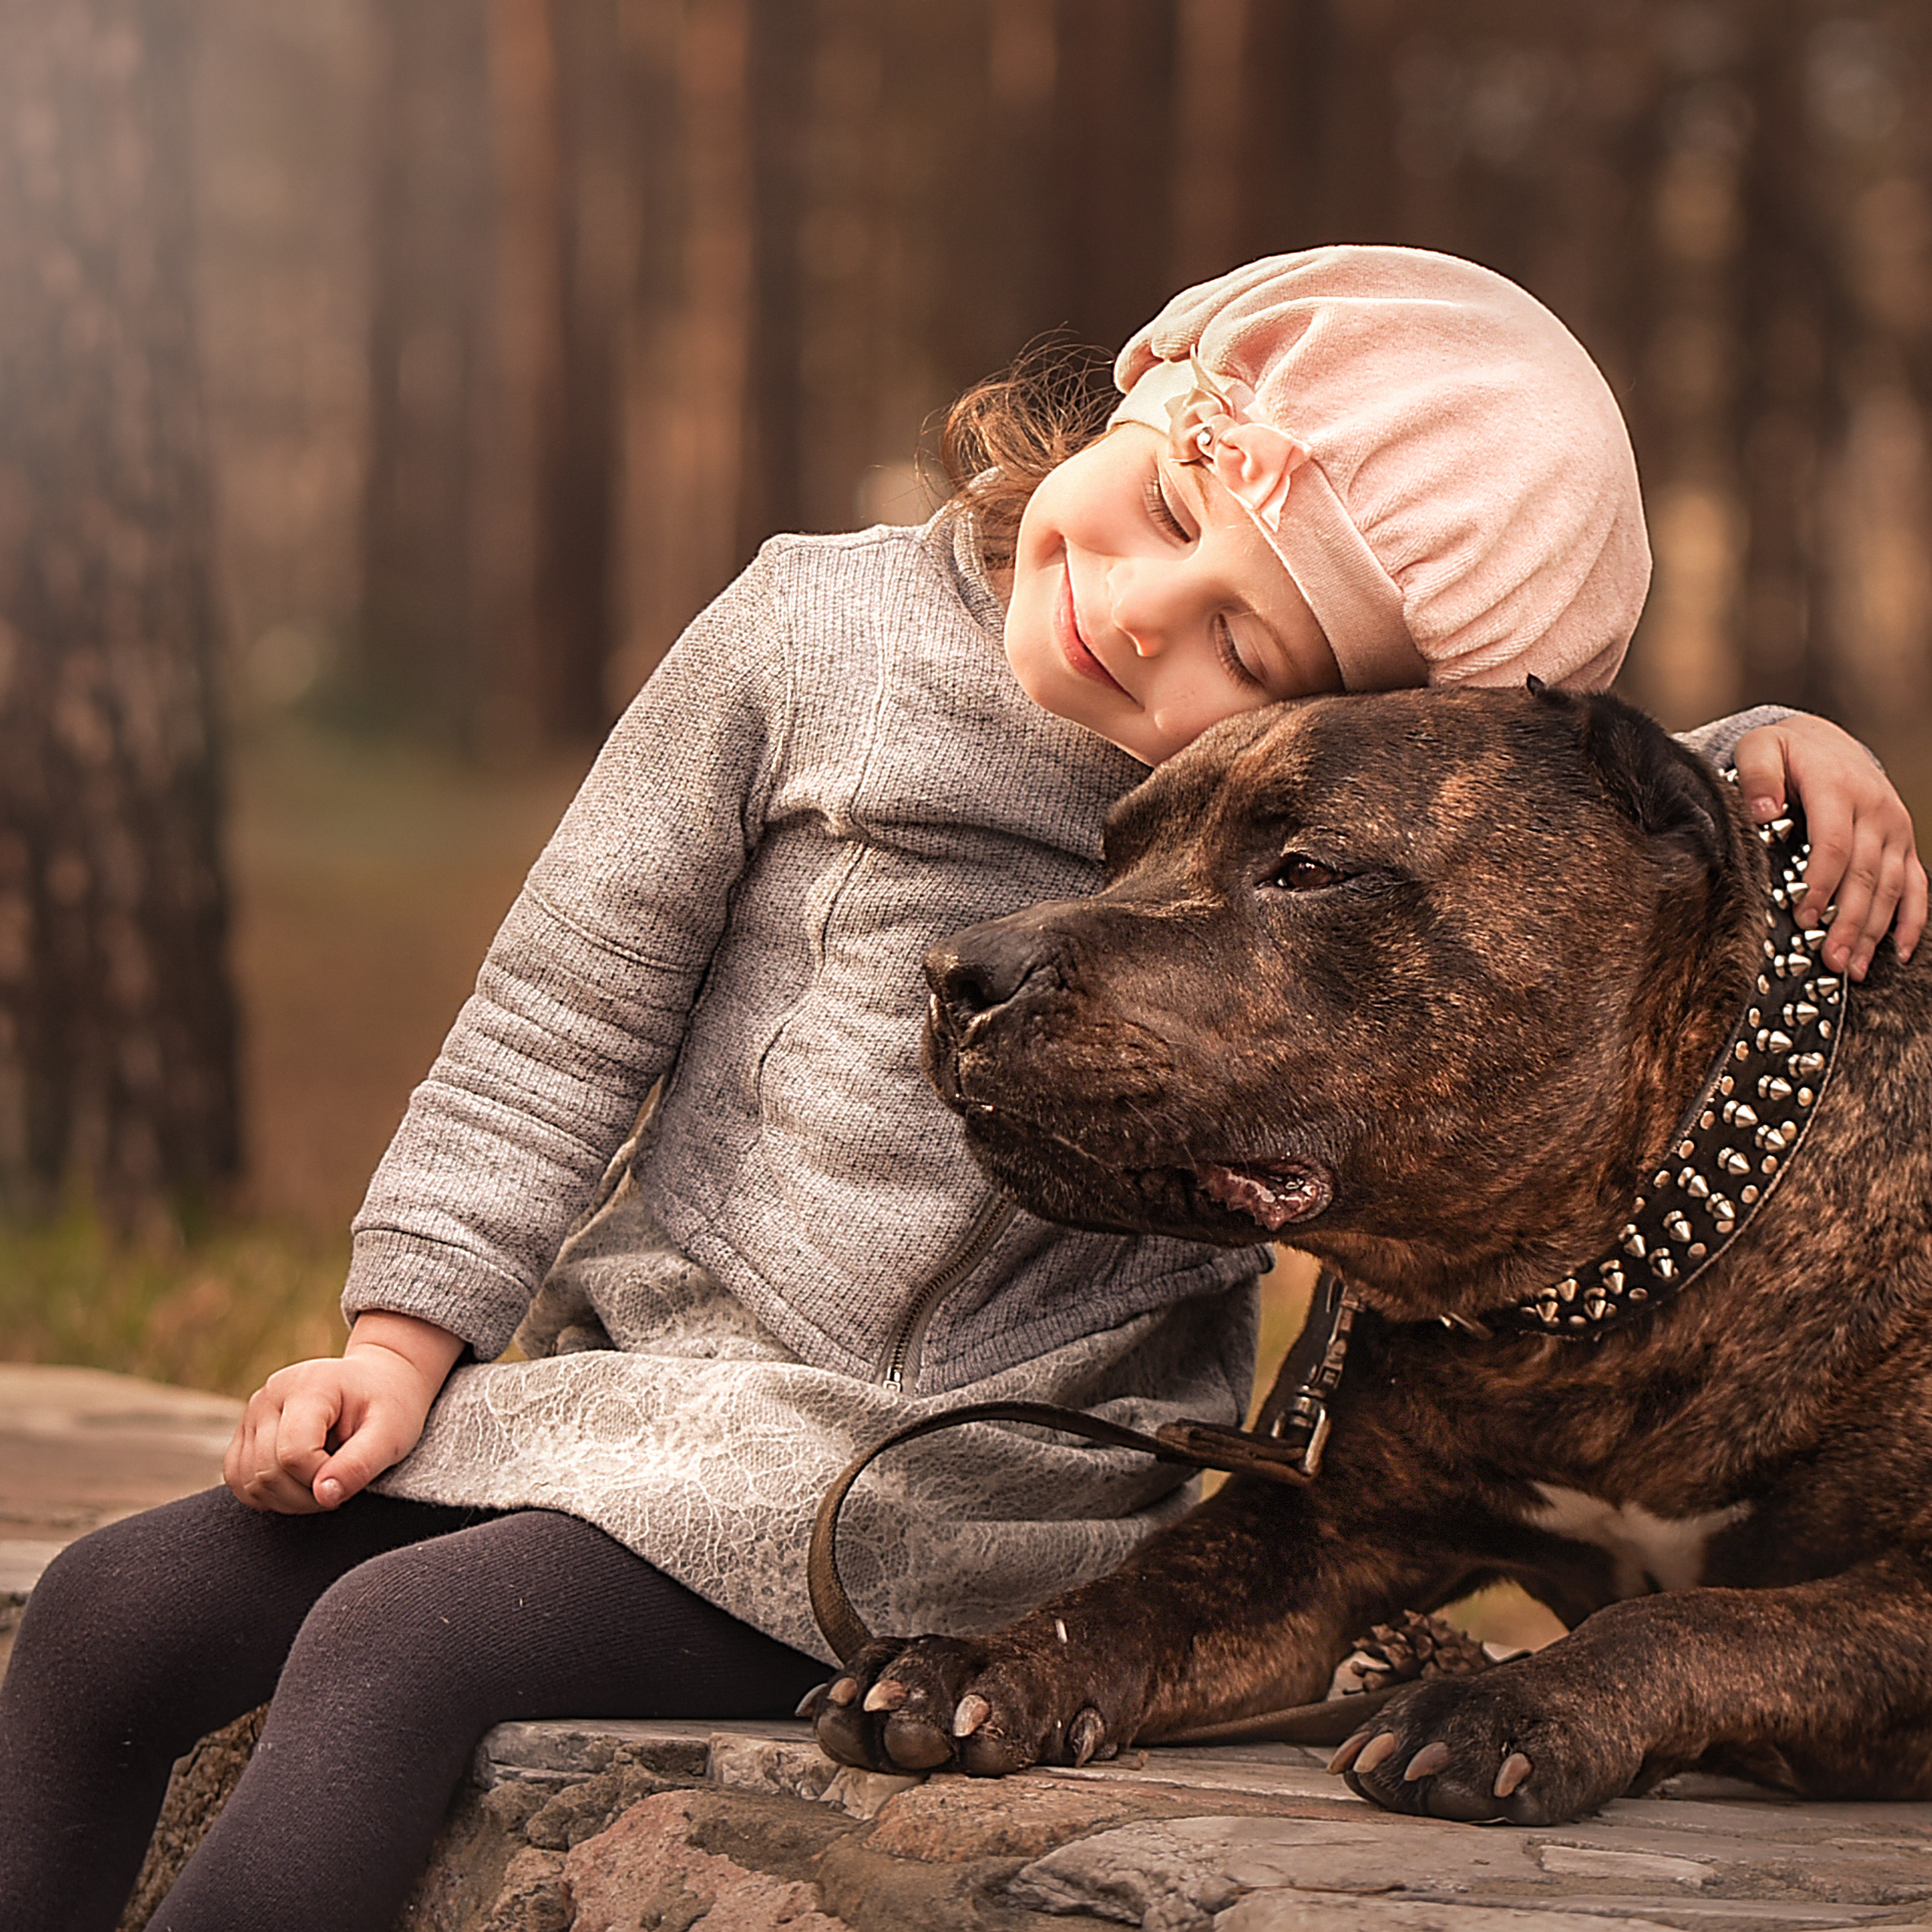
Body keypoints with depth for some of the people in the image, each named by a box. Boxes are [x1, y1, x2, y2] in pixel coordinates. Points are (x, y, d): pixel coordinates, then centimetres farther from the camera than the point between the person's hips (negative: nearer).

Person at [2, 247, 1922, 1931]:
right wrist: (404, 1337, 2)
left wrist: (1778, 752, -11)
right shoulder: (814, 634, -2)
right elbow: (571, 1009, 5)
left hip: (984, 1495, -4)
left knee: (396, 1651, -24)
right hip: (653, 1388, 4)